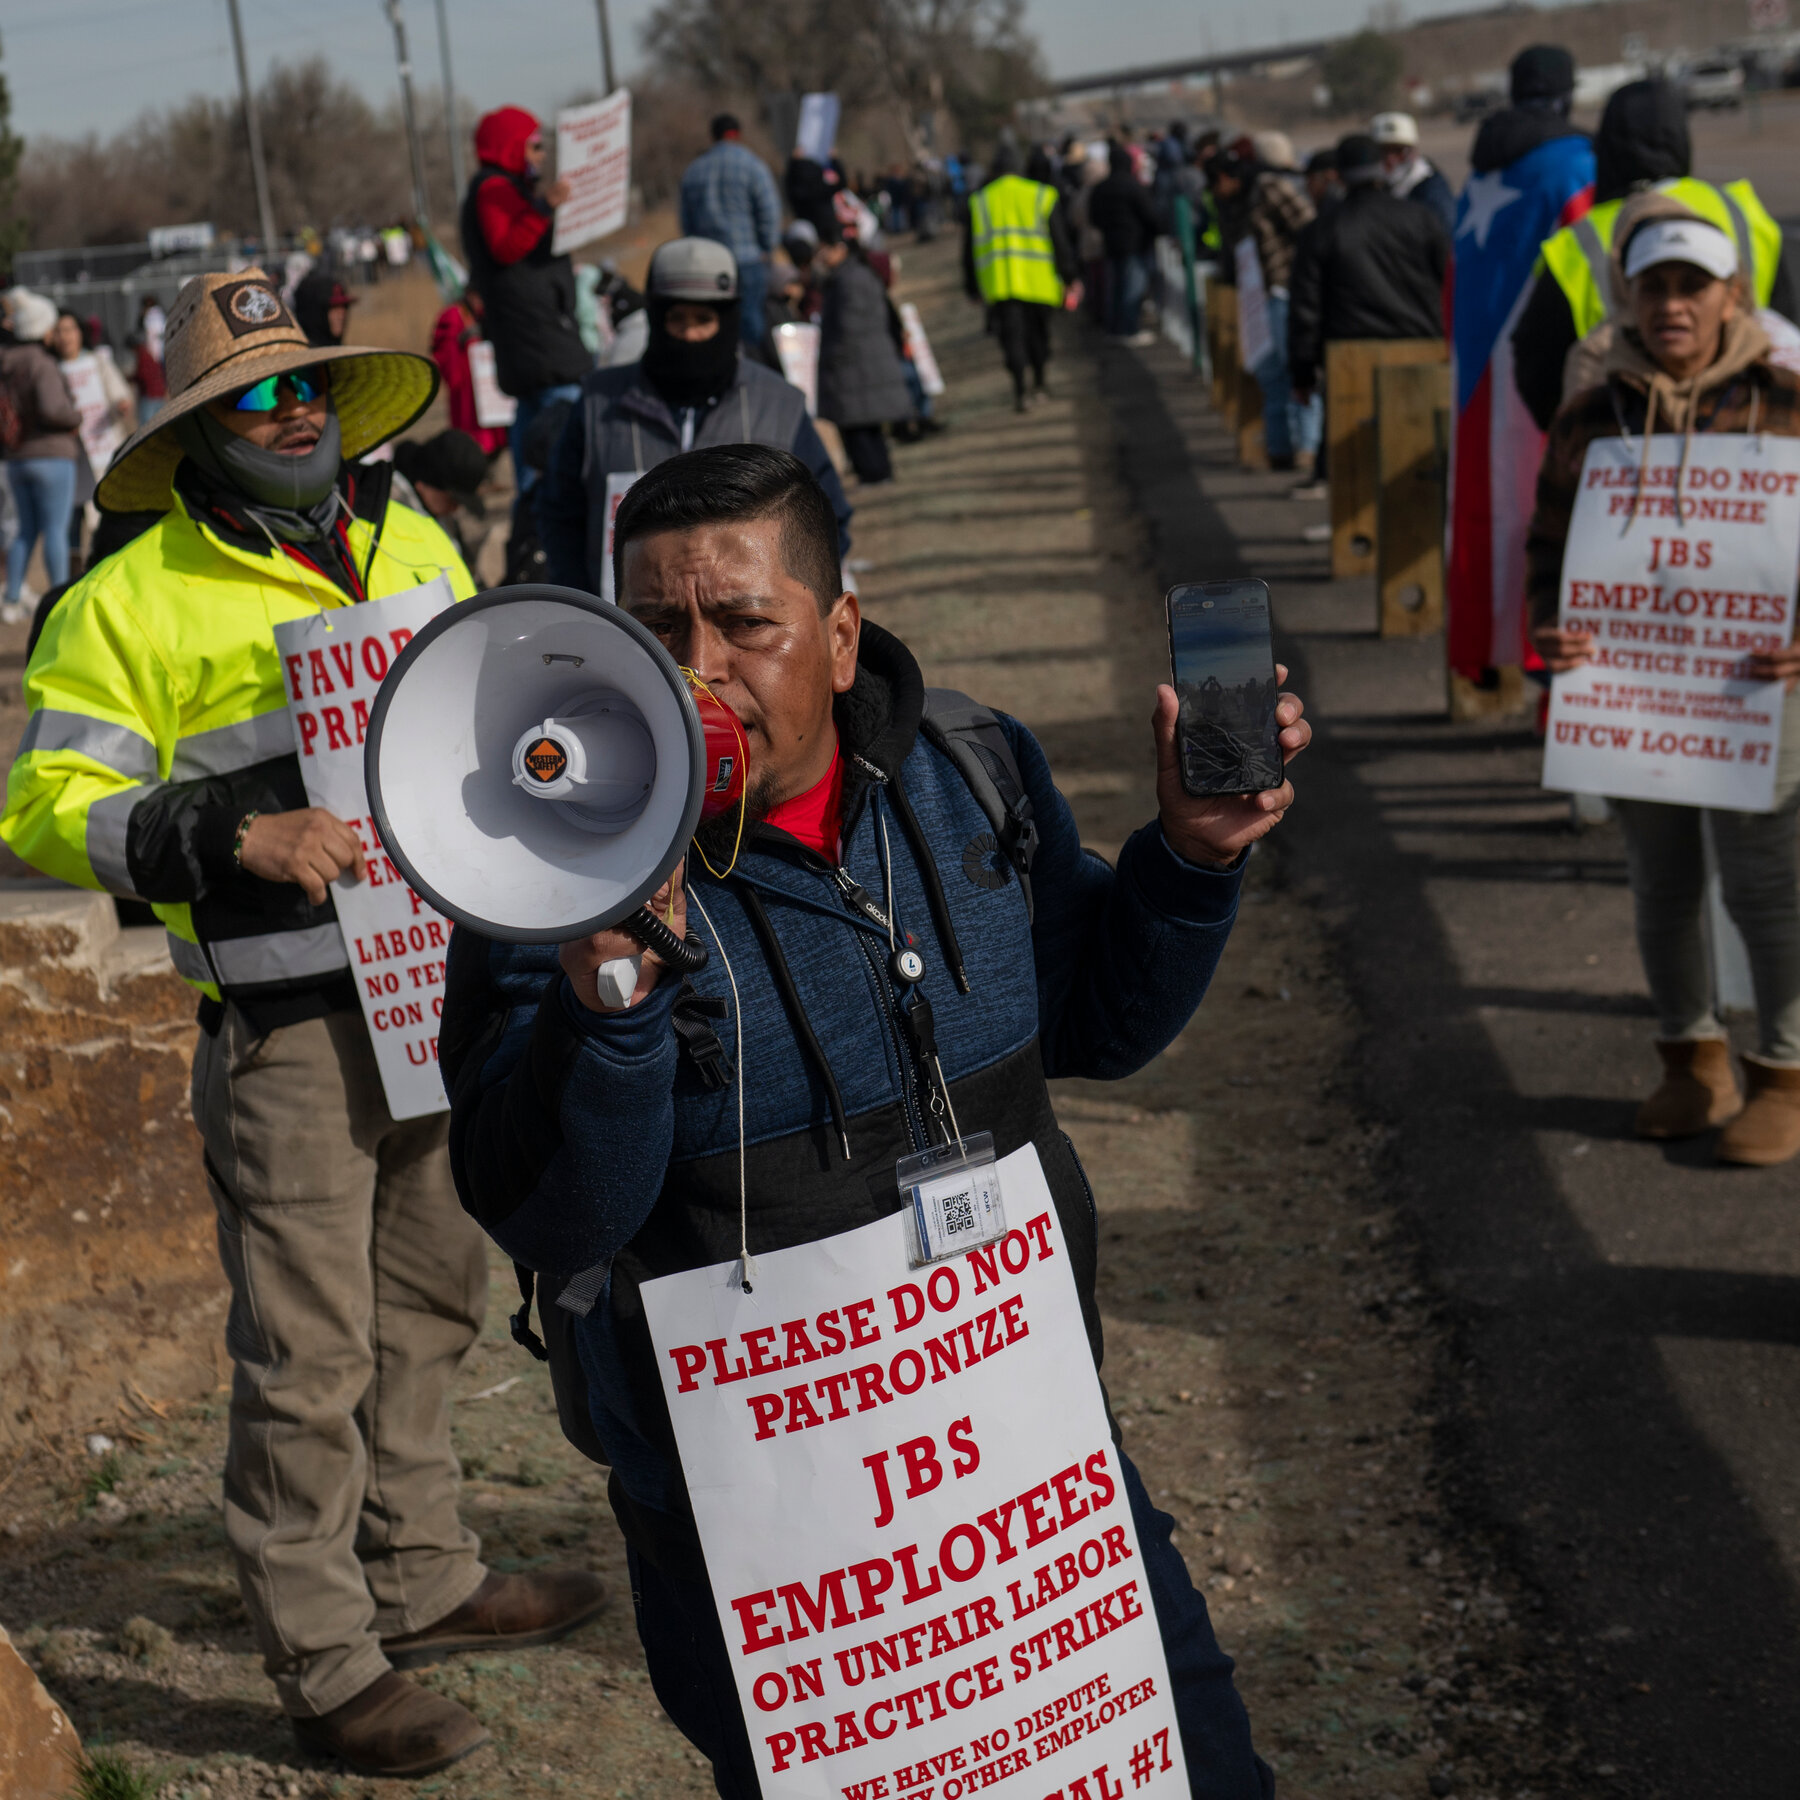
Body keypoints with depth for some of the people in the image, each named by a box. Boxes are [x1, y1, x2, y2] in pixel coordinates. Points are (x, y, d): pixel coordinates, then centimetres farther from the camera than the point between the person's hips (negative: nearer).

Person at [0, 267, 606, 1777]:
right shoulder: (130, 603, -8)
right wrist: (234, 836, -23)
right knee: (307, 1352, -1)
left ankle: (420, 1579, 35)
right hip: (290, 1028, -6)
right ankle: (327, 1667, 10)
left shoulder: (415, 545, 10)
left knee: (428, 1303, 18)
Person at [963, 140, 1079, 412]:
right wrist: (1070, 277, 6)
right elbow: (1060, 239, 2)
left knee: (1011, 335, -3)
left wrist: (972, 286, 17)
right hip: (1039, 280, 0)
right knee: (1038, 331, 16)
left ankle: (1020, 390, -17)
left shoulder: (979, 200, 8)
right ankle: (1039, 385, 26)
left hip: (998, 282, 0)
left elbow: (970, 248, 10)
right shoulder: (1042, 195, 5)